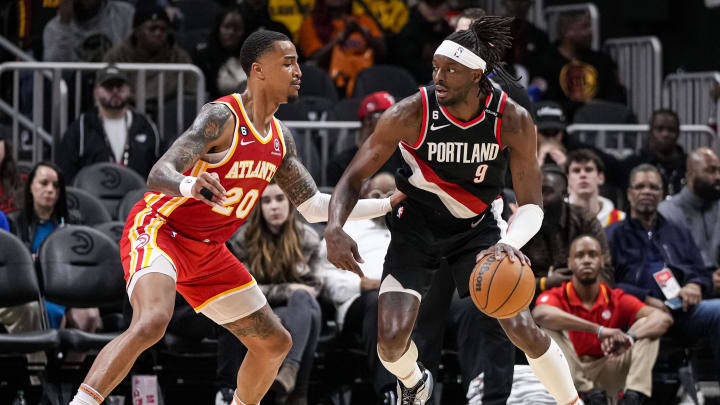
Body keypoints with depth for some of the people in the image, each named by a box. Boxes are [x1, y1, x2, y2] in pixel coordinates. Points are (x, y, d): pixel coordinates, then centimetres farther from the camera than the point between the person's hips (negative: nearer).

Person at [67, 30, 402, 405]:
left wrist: (390, 204, 13)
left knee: (275, 343, 12)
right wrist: (191, 185, -53)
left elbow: (314, 207, 17)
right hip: (158, 230, -9)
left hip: (206, 251, 9)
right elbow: (157, 176, -30)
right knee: (151, 322, -36)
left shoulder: (280, 138, 8)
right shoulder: (222, 117, -19)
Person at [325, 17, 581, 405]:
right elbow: (354, 177, -16)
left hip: (477, 229, 0)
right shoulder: (411, 114, -25)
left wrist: (510, 242, -40)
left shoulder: (513, 121, -22)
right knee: (391, 338, -14)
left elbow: (531, 205, -17)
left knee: (522, 329, -11)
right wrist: (335, 228, -36)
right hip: (416, 227, 0)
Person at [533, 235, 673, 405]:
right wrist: (598, 330, -40)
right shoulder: (557, 297, -5)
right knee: (548, 327, -24)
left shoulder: (616, 299, 3)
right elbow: (540, 314, -33)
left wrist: (629, 338, -35)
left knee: (646, 324, -9)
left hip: (605, 375, 2)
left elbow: (663, 319, -11)